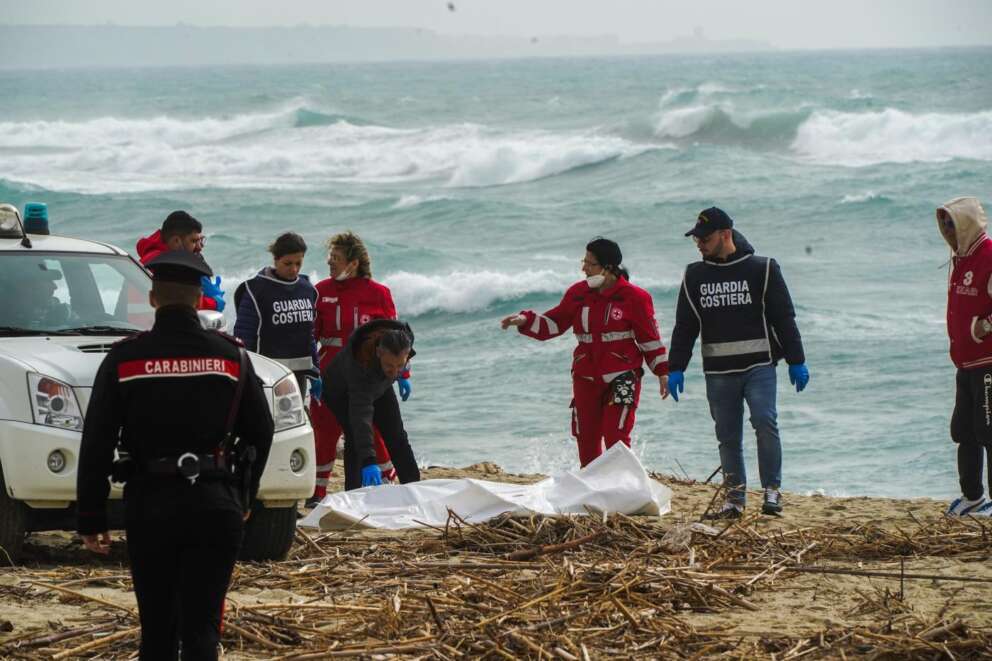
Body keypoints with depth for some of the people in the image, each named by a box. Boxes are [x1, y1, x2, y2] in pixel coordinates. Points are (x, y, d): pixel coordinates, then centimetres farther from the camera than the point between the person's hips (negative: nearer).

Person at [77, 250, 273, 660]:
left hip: (149, 504, 0)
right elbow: (260, 433, 9)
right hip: (215, 504, 0)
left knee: (157, 627, 12)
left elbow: (96, 445, -3)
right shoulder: (231, 356, 2)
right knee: (202, 626, -1)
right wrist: (244, 496, 22)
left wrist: (90, 518, 2)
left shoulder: (124, 359, -3)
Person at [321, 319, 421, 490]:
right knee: (355, 436, -23)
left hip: (379, 386, 5)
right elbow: (361, 413, -53)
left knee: (396, 436, 4)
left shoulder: (405, 339, -33)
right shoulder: (358, 360, -48)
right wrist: (368, 461, -60)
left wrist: (402, 376, 14)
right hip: (341, 391, -5)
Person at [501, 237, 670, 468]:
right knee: (586, 439, 8)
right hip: (586, 378, 5)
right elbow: (553, 323, 12)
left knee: (616, 438, -12)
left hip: (622, 378, -5)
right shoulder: (578, 293, 6)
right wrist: (525, 320, -3)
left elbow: (650, 337, 0)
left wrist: (662, 372, 0)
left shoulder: (634, 297, -6)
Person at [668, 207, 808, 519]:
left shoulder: (762, 270, 1)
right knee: (728, 436, 4)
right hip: (718, 372, 4)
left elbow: (784, 318, 3)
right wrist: (676, 369, 10)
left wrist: (796, 362, 0)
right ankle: (735, 498, 11)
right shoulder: (695, 276, 11)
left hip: (759, 365, -3)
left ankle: (772, 491, -10)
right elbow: (684, 326, 15)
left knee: (765, 422, -19)